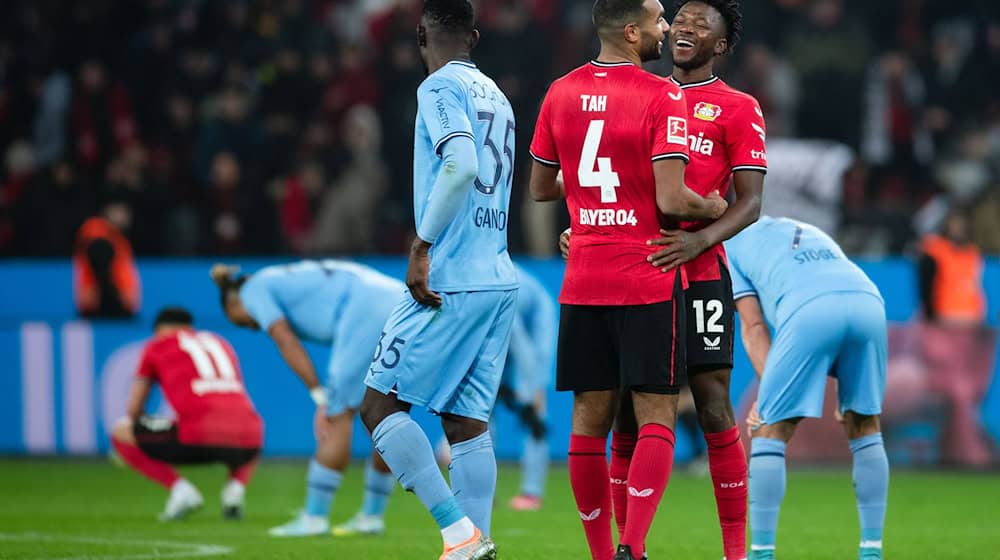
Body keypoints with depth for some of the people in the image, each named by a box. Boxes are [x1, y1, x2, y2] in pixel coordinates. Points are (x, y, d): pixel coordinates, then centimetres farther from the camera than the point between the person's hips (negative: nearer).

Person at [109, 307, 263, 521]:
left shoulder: (156, 346, 20)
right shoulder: (221, 343, 31)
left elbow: (134, 409, 24)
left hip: (198, 437, -4)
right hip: (246, 436, 4)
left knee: (120, 433, 16)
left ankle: (180, 488, 0)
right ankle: (236, 486, 9)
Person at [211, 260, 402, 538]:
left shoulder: (254, 289, 13)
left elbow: (287, 343, 0)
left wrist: (321, 398, -3)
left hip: (369, 315, -8)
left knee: (339, 417, -3)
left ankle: (314, 517, 0)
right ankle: (372, 516, 21)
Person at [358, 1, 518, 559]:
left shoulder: (441, 87, -6)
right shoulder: (495, 95, 19)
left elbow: (461, 165, -21)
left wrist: (423, 247, -17)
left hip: (450, 282, -8)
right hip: (499, 281, 8)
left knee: (381, 403, -3)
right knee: (467, 422, 7)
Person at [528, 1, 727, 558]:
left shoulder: (561, 93, 7)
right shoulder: (662, 98, -11)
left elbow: (540, 188, 17)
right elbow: (671, 200, -18)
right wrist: (713, 208, 2)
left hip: (583, 282, 5)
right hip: (650, 282, -5)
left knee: (590, 418, 9)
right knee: (657, 418, -1)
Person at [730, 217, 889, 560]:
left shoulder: (728, 245, 29)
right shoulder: (812, 234, 43)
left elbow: (753, 326, 16)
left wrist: (769, 391, 6)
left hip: (810, 311, -5)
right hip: (869, 301, 5)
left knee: (770, 430, 7)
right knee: (864, 427, 19)